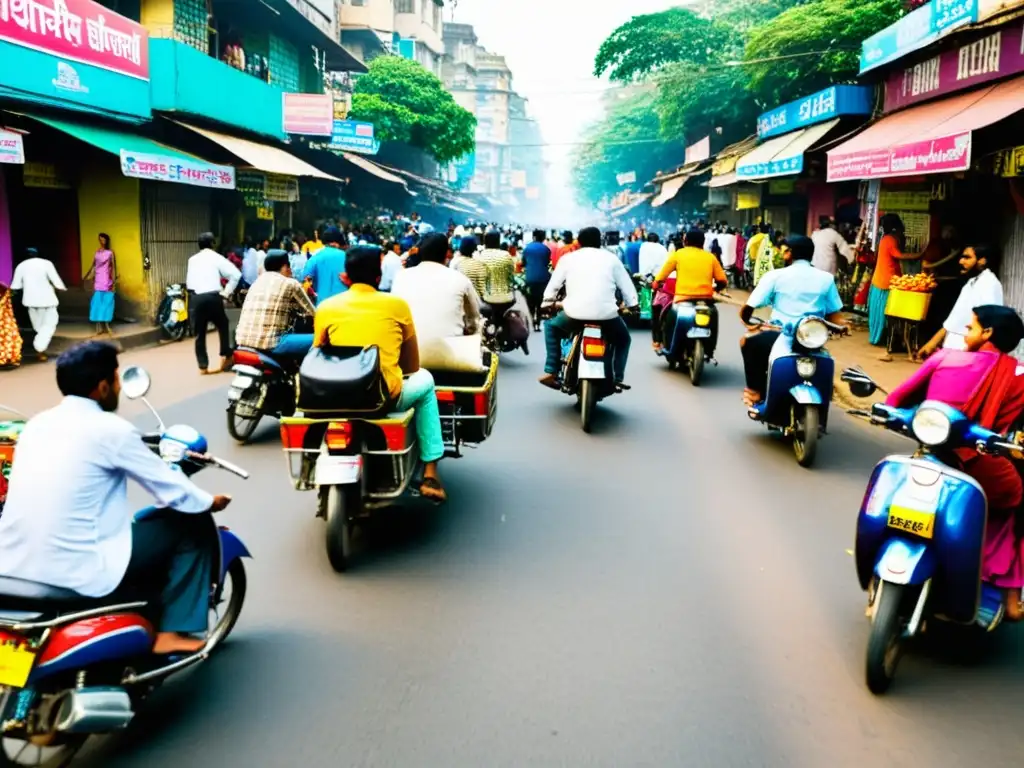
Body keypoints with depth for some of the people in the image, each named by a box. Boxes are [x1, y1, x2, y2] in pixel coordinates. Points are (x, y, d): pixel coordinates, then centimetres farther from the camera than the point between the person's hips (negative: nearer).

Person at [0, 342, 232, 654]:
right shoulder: (111, 430, -11)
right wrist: (210, 502, 17)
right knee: (188, 528, 7)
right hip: (76, 572, -8)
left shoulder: (37, 423, 9)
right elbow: (170, 488, -2)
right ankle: (172, 632, 11)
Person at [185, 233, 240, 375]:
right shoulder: (216, 257, 4)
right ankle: (225, 357, 16)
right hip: (213, 297, -2)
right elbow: (236, 274, -6)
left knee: (199, 334, 7)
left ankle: (203, 366, 8)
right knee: (223, 326, 19)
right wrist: (227, 292, 0)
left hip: (196, 297, 2)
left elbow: (188, 282, 10)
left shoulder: (192, 260, 15)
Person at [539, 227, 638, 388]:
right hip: (606, 313, 0)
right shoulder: (611, 258, 14)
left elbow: (554, 284, 15)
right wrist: (632, 305, 27)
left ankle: (551, 371, 18)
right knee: (624, 338, 29)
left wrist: (547, 302, 29)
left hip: (575, 312, 0)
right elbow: (626, 285, 15)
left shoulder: (568, 258, 13)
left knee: (552, 327, 30)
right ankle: (617, 377, 14)